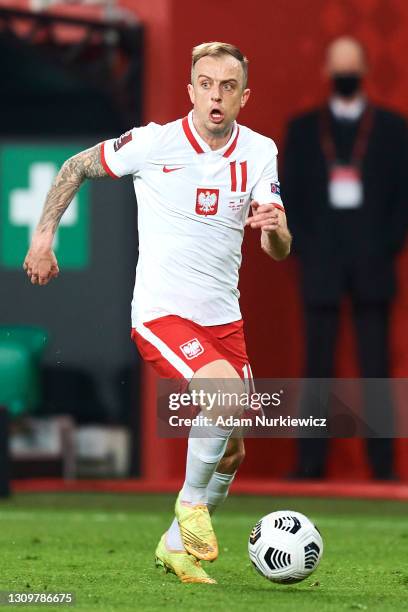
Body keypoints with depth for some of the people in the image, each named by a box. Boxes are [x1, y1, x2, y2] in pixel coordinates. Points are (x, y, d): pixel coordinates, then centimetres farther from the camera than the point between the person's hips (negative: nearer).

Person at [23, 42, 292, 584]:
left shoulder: (260, 152, -1)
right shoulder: (153, 143, -10)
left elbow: (279, 250, -5)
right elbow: (76, 168, 5)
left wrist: (273, 227, -28)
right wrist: (43, 238, 1)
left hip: (223, 317, 5)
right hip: (161, 313, -5)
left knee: (231, 453, 8)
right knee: (227, 390, -31)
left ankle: (177, 546, 31)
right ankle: (191, 503, -7)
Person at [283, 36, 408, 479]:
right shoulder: (303, 129, 12)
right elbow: (288, 194, 9)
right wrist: (302, 248, -1)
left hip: (372, 264, 0)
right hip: (320, 265, 1)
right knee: (318, 367, -2)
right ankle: (310, 463, -2)